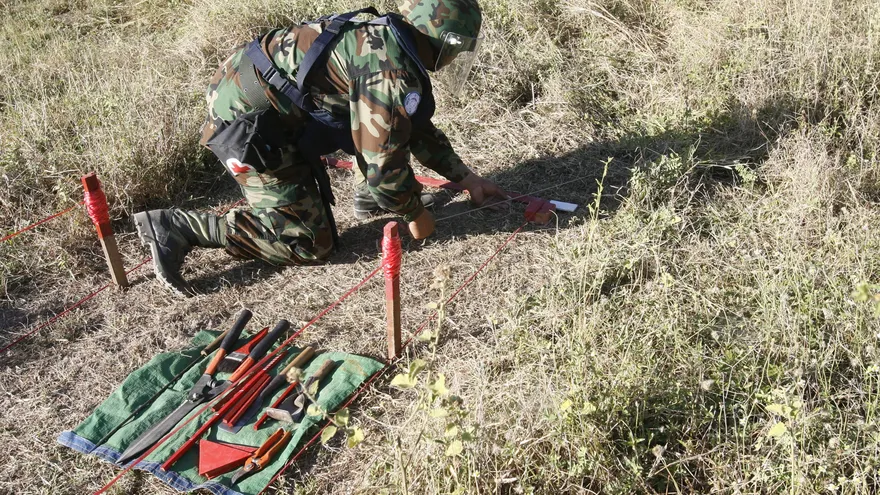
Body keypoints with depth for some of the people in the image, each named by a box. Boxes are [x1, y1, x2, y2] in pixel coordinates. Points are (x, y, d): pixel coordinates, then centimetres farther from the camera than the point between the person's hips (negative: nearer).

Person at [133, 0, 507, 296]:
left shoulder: (384, 38, 12)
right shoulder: (390, 71, -19)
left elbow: (416, 127, 23)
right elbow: (384, 162, -16)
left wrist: (468, 179, 26)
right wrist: (416, 214, 3)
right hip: (250, 128, -10)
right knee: (311, 244, -2)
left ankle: (369, 197, 26)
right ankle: (177, 227, -4)